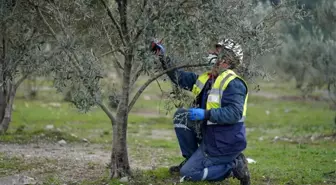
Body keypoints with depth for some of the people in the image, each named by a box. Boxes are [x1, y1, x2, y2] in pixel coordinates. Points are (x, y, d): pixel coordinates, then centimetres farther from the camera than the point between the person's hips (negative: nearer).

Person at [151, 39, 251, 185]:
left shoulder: (233, 83, -20)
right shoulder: (207, 79, 9)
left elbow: (234, 113, -30)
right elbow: (179, 76, 15)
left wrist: (205, 114, -33)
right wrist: (163, 57, 7)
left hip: (224, 144, -9)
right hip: (210, 136, 9)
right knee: (181, 116, 8)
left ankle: (234, 166, -3)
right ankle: (191, 160, 15)